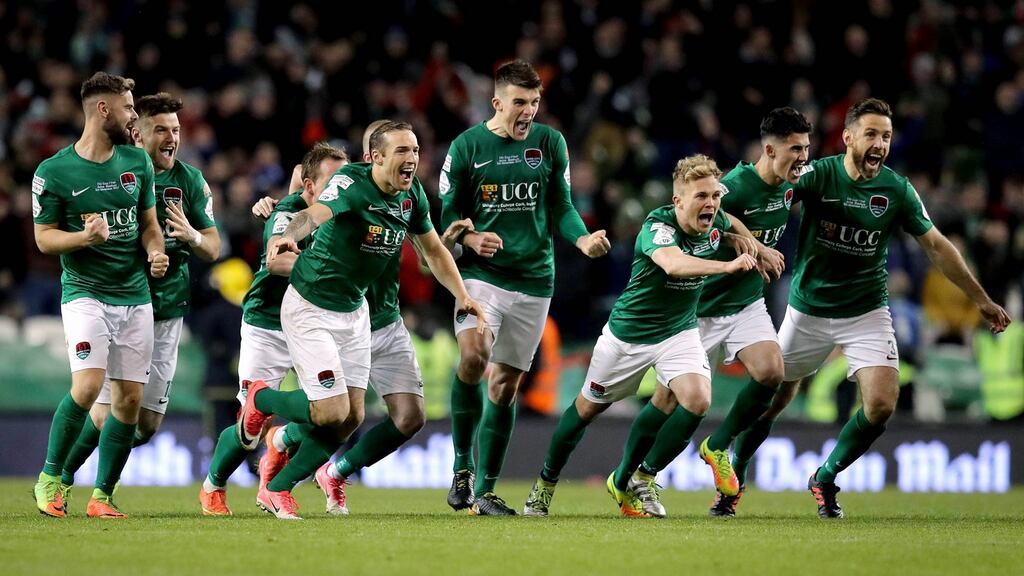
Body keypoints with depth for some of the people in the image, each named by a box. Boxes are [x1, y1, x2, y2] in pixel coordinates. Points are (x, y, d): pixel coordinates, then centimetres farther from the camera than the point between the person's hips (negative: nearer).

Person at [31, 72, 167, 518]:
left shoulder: (138, 162, 7)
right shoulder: (53, 172, -7)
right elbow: (44, 237, -2)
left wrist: (156, 252, -4)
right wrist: (83, 236, -20)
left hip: (135, 296, 5)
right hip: (85, 292, -5)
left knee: (129, 398, 1)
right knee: (88, 385, -21)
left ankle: (102, 496, 12)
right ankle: (50, 477, -2)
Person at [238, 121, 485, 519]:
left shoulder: (412, 195, -1)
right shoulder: (352, 184, -24)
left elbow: (433, 250, 15)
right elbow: (316, 214, -46)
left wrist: (462, 295, 4)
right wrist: (290, 235, -67)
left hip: (354, 311, 8)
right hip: (310, 309, -8)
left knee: (349, 419, 4)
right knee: (331, 411, -13)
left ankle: (277, 490, 19)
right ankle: (261, 400, 18)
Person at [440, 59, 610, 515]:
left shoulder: (550, 143, 3)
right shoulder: (467, 147, -2)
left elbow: (562, 207, 9)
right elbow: (448, 213, 4)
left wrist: (582, 239, -11)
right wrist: (470, 238, -16)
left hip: (534, 277, 3)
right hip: (481, 272, -3)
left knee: (506, 384, 5)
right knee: (473, 354, -26)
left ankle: (485, 490, 13)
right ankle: (462, 465, -7)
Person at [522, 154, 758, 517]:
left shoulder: (716, 224, -10)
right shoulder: (656, 227, -30)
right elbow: (672, 263, -52)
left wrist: (738, 239, -4)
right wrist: (726, 266, -66)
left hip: (679, 330, 4)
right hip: (630, 333, -4)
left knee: (697, 399, -19)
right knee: (589, 407, 12)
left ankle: (627, 481, 1)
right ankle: (547, 481, 37)